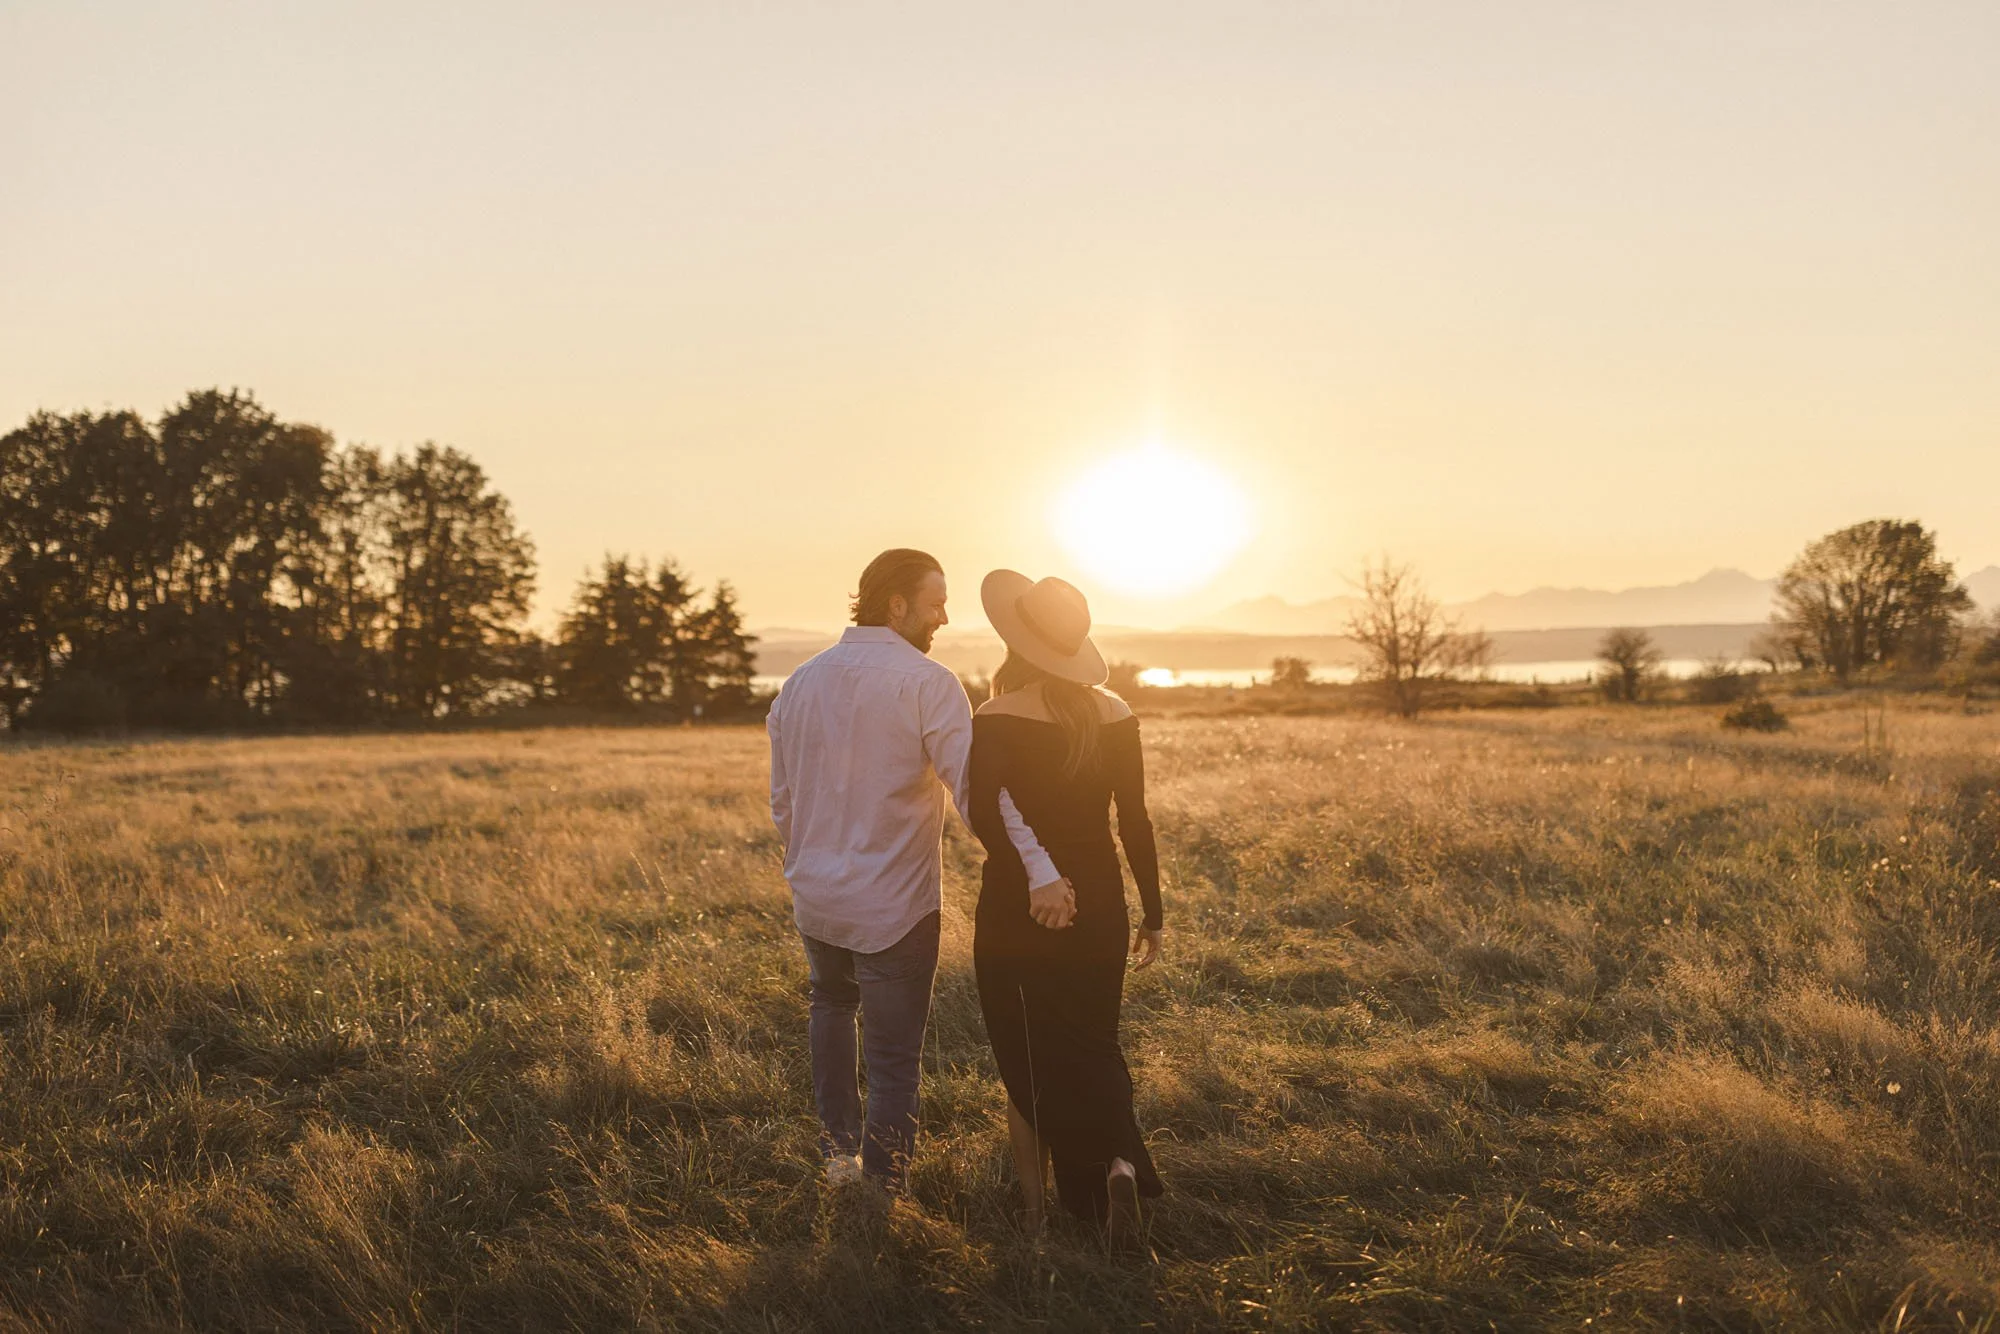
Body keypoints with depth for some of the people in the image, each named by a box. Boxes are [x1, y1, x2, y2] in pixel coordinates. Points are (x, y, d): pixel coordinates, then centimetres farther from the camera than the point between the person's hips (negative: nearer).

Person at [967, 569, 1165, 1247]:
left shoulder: (997, 719, -13)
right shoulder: (1115, 715, -1)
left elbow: (983, 810, -29)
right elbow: (1134, 821, 2)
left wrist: (1033, 873, -20)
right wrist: (1152, 913, 9)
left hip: (1018, 908, -3)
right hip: (1099, 904, 3)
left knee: (1028, 1057, 11)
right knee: (1092, 1044, 19)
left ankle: (1034, 1210, 19)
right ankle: (1120, 1161, -3)